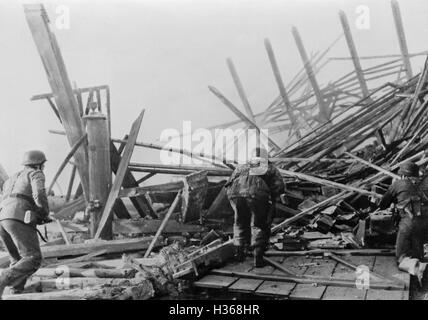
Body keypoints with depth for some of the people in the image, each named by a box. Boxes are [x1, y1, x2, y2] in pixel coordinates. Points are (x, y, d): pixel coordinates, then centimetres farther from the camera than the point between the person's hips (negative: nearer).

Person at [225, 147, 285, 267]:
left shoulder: (242, 167, 35)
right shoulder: (271, 168, 29)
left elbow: (229, 185, 25)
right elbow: (279, 186, 13)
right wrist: (272, 199, 25)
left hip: (236, 194, 2)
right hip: (258, 193, -2)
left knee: (240, 223, 24)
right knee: (259, 226, 13)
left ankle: (239, 251, 26)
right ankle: (258, 257, 5)